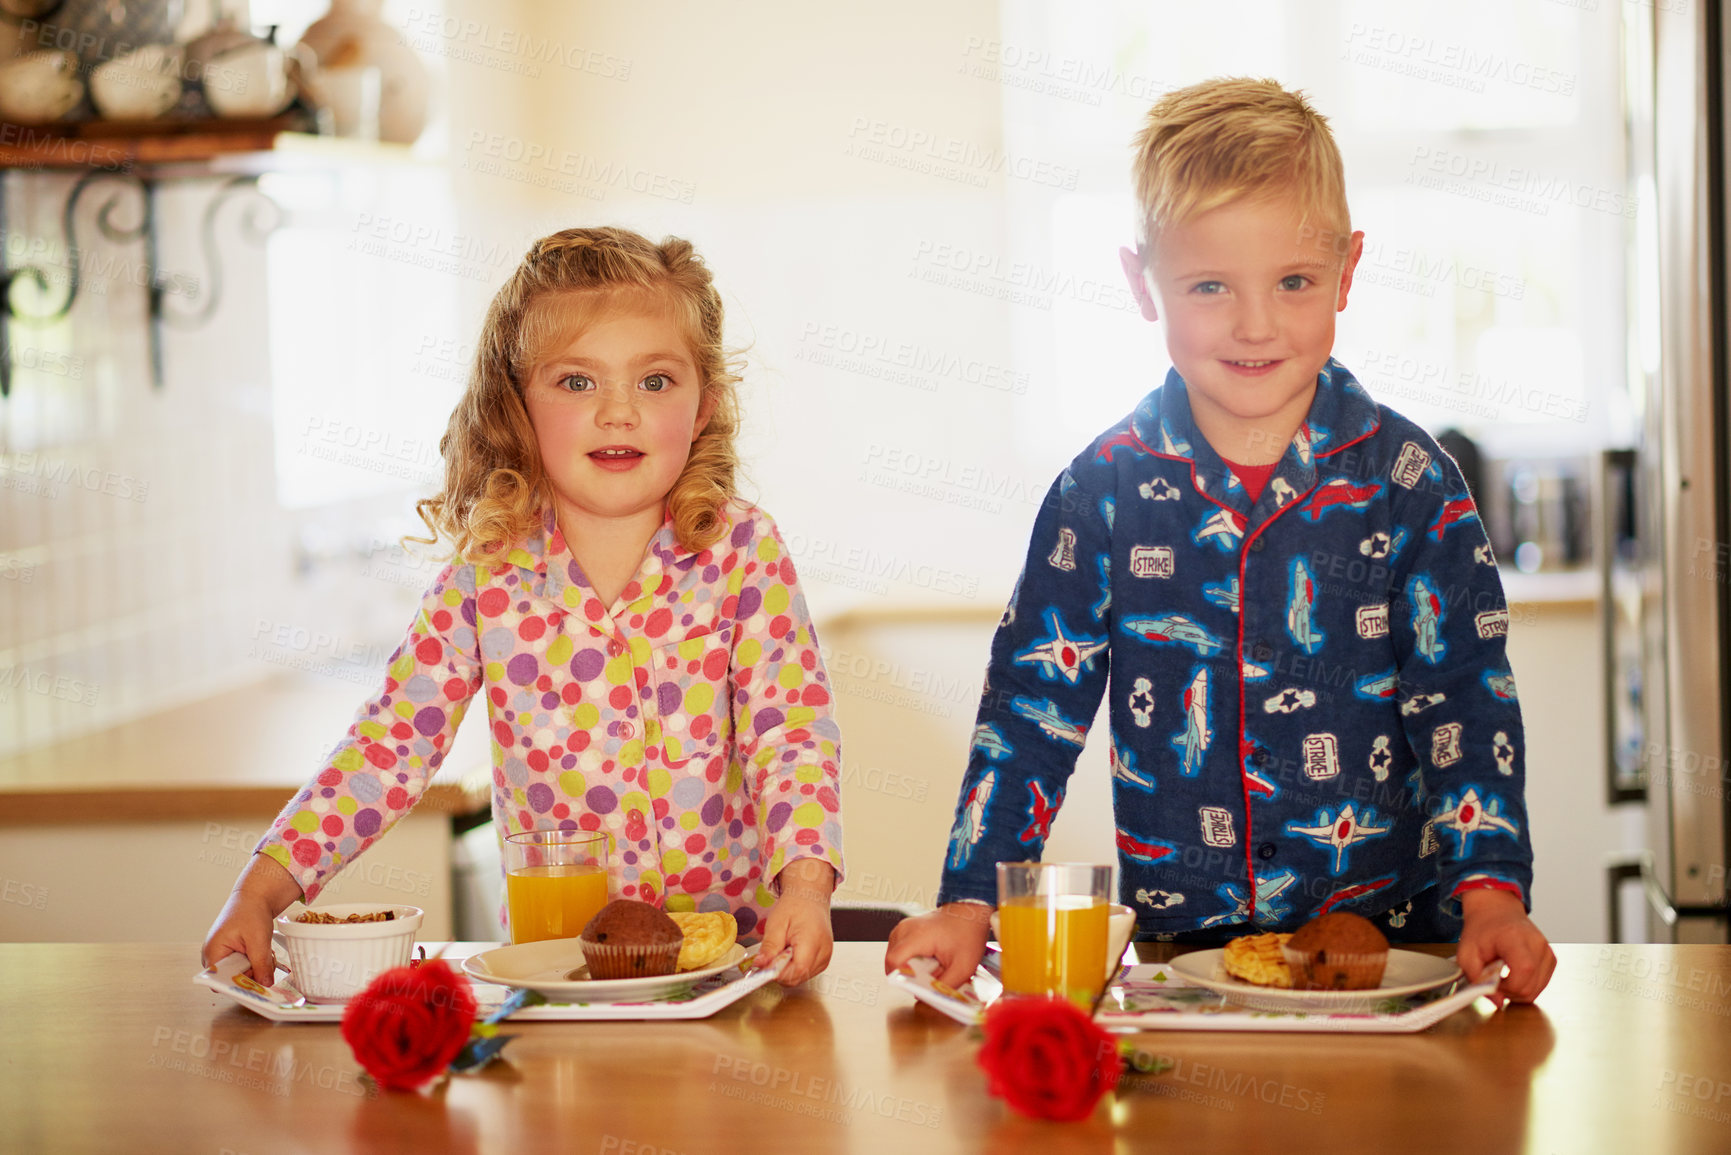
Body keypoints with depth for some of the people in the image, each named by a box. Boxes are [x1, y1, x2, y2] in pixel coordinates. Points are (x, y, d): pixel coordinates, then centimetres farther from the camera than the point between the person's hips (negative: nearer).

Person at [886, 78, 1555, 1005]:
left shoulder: (1409, 480, 0)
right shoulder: (1106, 487, 1)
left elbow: (1463, 700, 1)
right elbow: (1033, 700, 4)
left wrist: (1491, 892, -13)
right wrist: (969, 902, -3)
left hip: (1384, 927, -1)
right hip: (1173, 945, 1)